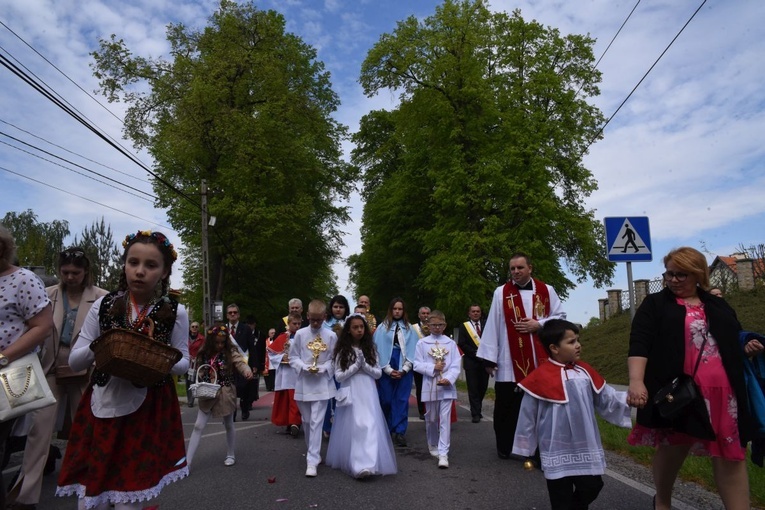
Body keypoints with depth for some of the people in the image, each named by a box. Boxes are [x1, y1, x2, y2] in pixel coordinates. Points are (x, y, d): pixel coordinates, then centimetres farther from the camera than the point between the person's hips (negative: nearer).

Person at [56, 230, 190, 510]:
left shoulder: (175, 312, -7)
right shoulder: (103, 305, -3)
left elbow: (183, 362, 1)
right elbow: (74, 360, 1)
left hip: (149, 410, -1)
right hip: (102, 405, 2)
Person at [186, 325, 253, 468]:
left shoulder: (231, 352, -9)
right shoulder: (204, 354, 1)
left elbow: (240, 363, -23)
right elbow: (200, 373, 8)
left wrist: (246, 370, -46)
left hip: (225, 394, -2)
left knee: (228, 426, 13)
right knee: (198, 426, 0)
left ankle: (231, 455, 30)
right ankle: (187, 461, 5)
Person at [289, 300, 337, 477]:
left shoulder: (331, 336, -5)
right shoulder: (300, 334, -2)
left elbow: (335, 360, 1)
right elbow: (293, 358, 3)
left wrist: (323, 368, -15)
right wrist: (305, 367, -14)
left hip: (322, 384, -2)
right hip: (303, 383, 2)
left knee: (316, 422, -6)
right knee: (306, 421, 14)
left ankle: (312, 461, -2)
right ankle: (312, 452, 34)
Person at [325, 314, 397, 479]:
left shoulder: (370, 349, 8)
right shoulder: (342, 351, 0)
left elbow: (378, 373, 5)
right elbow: (338, 376, -5)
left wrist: (364, 365, -11)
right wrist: (356, 365, -12)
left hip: (368, 394, 2)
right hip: (350, 394, -2)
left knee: (370, 426, -8)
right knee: (351, 428, 0)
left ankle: (366, 464, -6)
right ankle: (354, 464, 12)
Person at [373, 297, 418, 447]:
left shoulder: (409, 328, 6)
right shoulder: (382, 327, 3)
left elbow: (412, 350, 2)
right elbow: (379, 349, -1)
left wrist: (403, 369, -7)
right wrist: (388, 369, -8)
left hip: (404, 370, 1)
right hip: (386, 369, 0)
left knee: (401, 400, 0)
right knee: (386, 400, 5)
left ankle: (399, 432, 4)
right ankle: (386, 431, 20)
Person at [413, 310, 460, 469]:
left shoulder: (451, 343, 1)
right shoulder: (422, 343, 0)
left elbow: (456, 365, -4)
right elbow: (417, 364, -3)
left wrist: (449, 379, -18)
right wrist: (432, 367, -16)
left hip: (447, 386, -1)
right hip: (429, 386, 1)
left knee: (445, 419, -5)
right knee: (431, 419, 15)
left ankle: (443, 453, -2)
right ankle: (433, 445, 37)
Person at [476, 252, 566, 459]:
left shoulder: (546, 291, 6)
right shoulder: (501, 293, 0)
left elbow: (560, 316, 9)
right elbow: (492, 325, -3)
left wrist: (539, 324, -9)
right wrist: (489, 357, -7)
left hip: (540, 361, 2)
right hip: (510, 362, -1)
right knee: (507, 406, 6)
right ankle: (505, 447, 23)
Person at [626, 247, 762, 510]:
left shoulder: (719, 306, 16)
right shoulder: (654, 304, 2)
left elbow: (734, 343, 26)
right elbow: (639, 344, -10)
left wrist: (749, 348, 1)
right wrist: (636, 381, -24)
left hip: (723, 392, 4)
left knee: (731, 453, 5)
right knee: (672, 447, 9)